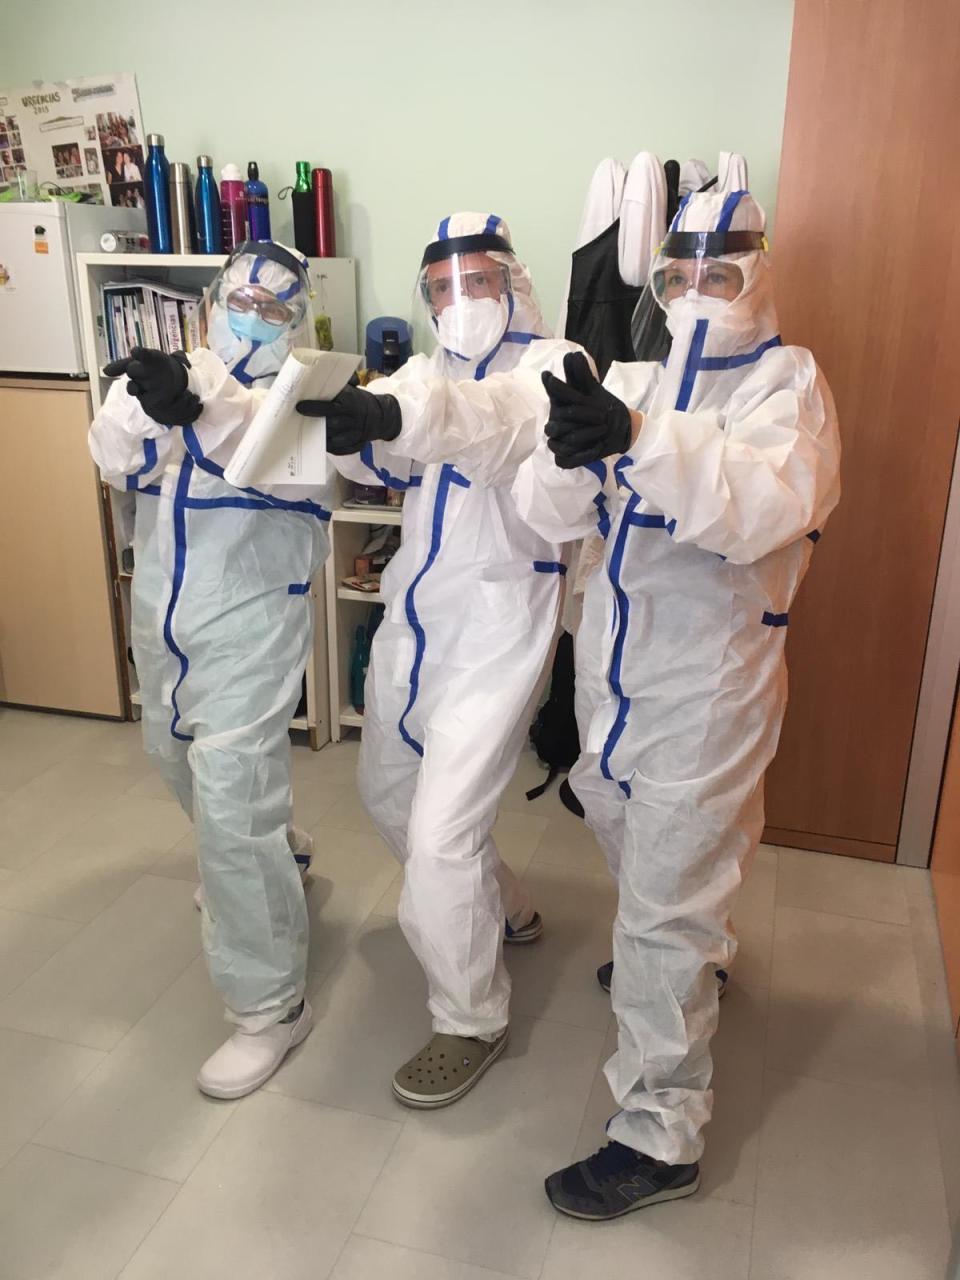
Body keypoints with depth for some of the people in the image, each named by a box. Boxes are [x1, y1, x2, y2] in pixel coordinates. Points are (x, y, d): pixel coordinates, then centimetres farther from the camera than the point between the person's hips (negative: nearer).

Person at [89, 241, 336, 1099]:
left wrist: (200, 406, -44)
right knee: (182, 760, 27)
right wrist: (147, 413, -28)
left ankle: (271, 1005, 4)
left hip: (249, 628, -7)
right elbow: (118, 458, -7)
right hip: (162, 620, 7)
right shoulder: (174, 376, 7)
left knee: (230, 806, -12)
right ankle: (277, 845, 56)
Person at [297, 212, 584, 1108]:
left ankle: (471, 1021, 17)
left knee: (439, 835, -10)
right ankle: (505, 909, 46)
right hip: (414, 614, 8)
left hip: (499, 622, -8)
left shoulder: (554, 365, -9)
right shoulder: (426, 374, 13)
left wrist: (398, 415, -52)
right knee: (387, 790, 21)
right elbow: (379, 458, -8)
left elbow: (516, 430, -34)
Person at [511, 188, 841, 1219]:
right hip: (614, 664, 7)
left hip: (707, 682, -7)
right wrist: (571, 451, -27)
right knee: (625, 832, 27)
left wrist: (635, 436, -46)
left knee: (665, 908, -2)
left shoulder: (787, 381, -9)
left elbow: (764, 508, -31)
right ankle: (700, 950, 56)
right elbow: (549, 516, -4)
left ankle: (661, 1135, 15)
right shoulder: (634, 380, 7)